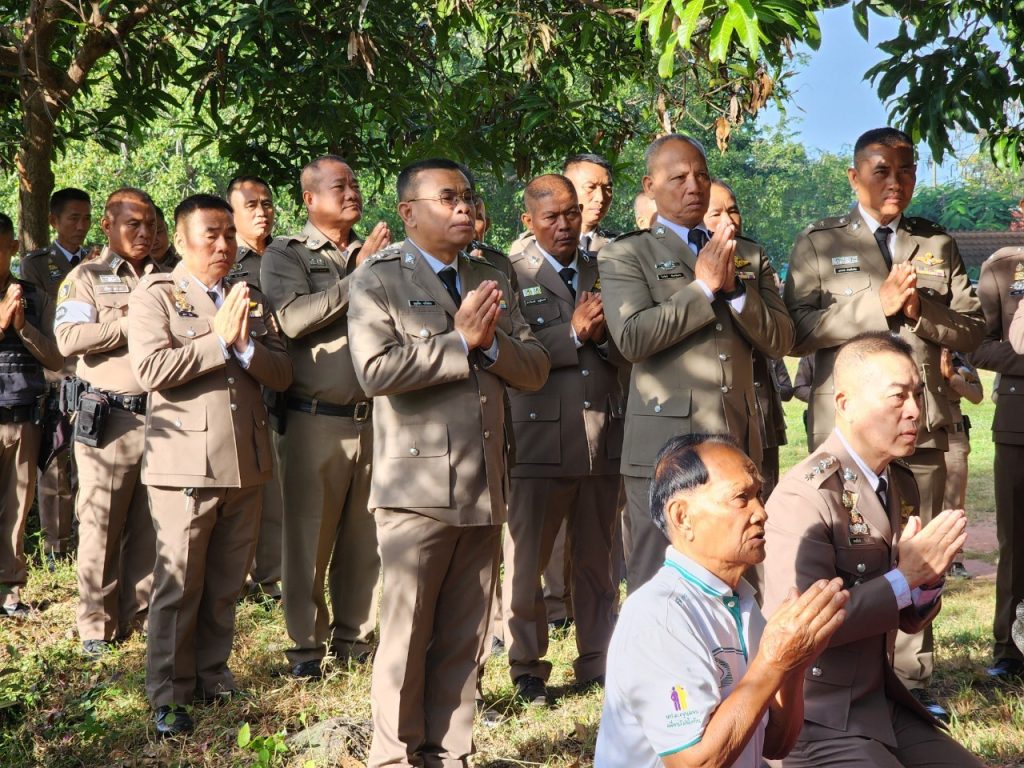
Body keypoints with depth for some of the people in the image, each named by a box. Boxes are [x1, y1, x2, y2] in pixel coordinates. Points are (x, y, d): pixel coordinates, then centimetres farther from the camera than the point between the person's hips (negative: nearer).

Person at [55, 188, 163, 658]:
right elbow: (68, 338, -11)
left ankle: (144, 613, 17)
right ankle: (98, 626, 11)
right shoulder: (86, 278, 3)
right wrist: (132, 323, -10)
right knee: (101, 526, 2)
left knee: (151, 524, 7)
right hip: (109, 418, -3)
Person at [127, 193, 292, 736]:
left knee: (226, 585, 12)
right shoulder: (155, 296, -1)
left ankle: (211, 674, 25)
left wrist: (247, 345, -11)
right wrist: (219, 339, -14)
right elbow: (151, 368, -16)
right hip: (185, 463, -5)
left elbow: (282, 373, 7)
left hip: (246, 463, 5)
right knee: (179, 586, 0)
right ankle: (168, 695, 8)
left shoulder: (250, 300, 15)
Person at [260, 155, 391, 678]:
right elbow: (293, 318, -16)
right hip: (315, 419, -4)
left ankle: (355, 636, 20)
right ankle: (307, 644, 13)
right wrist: (359, 276, -13)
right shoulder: (285, 255, 1)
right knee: (308, 536, 2)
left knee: (364, 536, 9)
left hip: (375, 416, 4)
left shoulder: (377, 253, 14)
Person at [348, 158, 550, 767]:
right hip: (417, 486, -5)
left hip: (484, 489, 5)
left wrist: (492, 342, -9)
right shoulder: (378, 279, -1)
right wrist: (460, 341, -13)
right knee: (407, 634, 2)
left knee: (464, 639, 9)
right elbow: (376, 369, -17)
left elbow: (535, 369, 10)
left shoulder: (493, 281, 16)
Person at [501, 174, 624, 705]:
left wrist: (602, 332, -8)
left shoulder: (603, 272, 15)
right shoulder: (511, 276, 1)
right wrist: (574, 333, -13)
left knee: (596, 560, 9)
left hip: (604, 437, 4)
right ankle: (527, 669, 15)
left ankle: (597, 665, 19)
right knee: (526, 560, 4)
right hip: (540, 437, -4)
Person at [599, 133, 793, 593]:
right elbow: (631, 337, -14)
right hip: (665, 444, -4)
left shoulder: (749, 256, 16)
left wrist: (733, 287, -7)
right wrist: (703, 286, -10)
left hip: (737, 441, 4)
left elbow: (779, 340, 7)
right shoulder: (626, 255, 2)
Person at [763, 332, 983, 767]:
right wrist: (904, 577, -20)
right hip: (816, 721, -8)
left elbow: (910, 620, 15)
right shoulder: (805, 496, -18)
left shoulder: (903, 484, 8)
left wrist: (928, 579, -8)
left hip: (885, 703, 8)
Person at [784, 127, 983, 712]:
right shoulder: (818, 244, 5)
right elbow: (799, 331, -7)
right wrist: (878, 303, -14)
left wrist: (920, 311, -10)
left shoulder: (939, 246, 14)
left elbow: (973, 329, 9)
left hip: (923, 423, 3)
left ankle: (912, 678, 13)